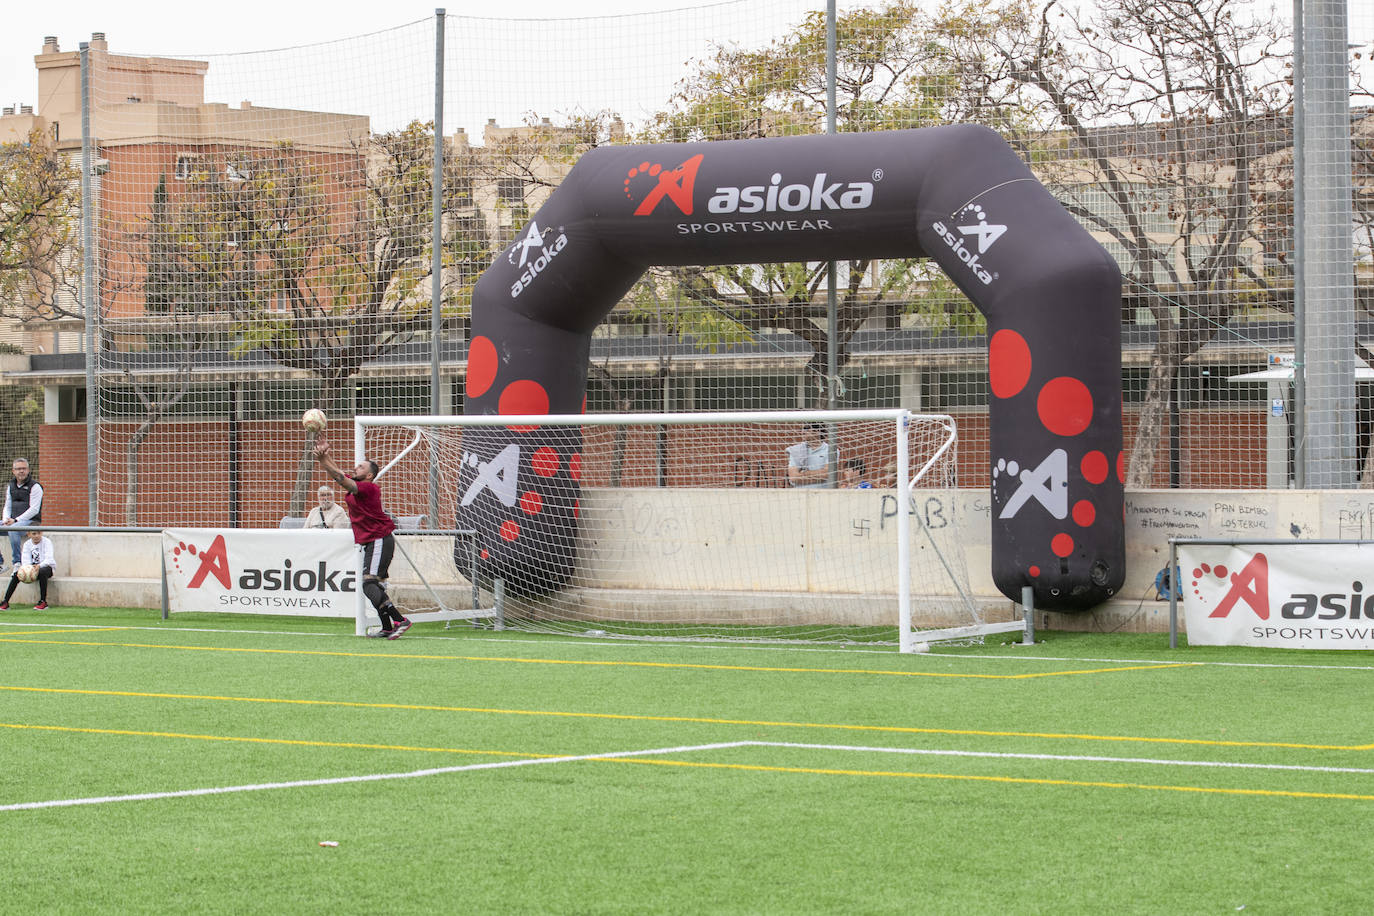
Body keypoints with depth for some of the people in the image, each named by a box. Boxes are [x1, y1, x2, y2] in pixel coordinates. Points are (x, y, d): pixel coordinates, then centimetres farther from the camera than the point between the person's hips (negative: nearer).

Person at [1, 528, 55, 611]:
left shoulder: (46, 542, -11)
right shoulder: (27, 544, 1)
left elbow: (48, 559, -24)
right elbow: (25, 560, -9)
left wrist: (39, 566, -42)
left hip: (47, 566, -4)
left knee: (42, 572, -39)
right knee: (16, 574, -19)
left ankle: (43, 602, -33)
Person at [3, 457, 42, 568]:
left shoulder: (34, 487, -5)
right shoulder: (11, 486, 16)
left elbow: (34, 509, -13)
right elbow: (7, 507, 18)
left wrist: (16, 520, -19)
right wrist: (6, 520, -5)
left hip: (31, 521, -7)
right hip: (13, 521, 7)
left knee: (13, 529, -37)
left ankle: (17, 563, -34)